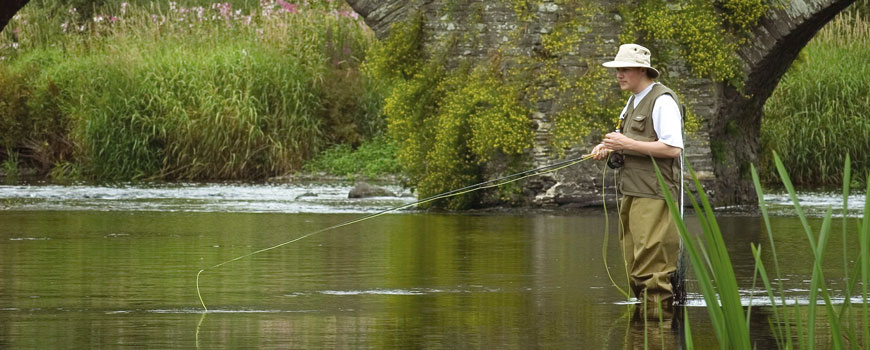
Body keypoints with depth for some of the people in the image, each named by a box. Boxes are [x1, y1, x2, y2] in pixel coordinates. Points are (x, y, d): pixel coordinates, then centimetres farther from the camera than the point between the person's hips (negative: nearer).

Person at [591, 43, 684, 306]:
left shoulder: (662, 101, -12)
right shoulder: (634, 101, 18)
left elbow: (673, 148, -21)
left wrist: (627, 144, -19)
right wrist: (610, 147, 9)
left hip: (654, 196, -10)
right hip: (632, 194, 10)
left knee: (653, 265, -12)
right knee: (635, 266, 12)